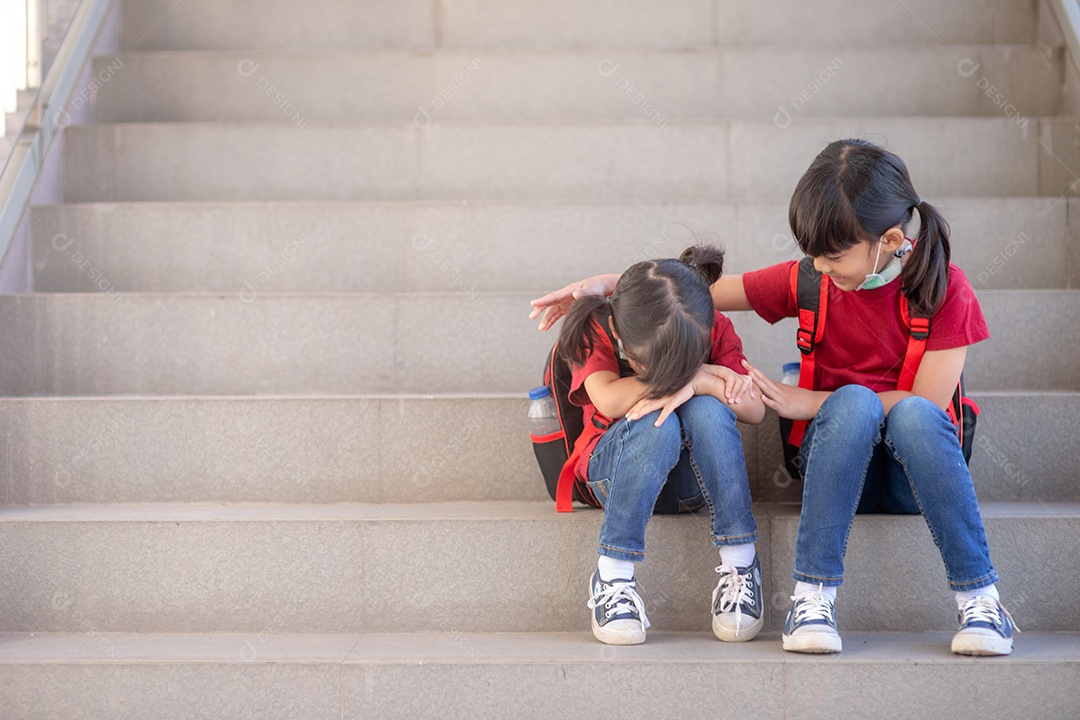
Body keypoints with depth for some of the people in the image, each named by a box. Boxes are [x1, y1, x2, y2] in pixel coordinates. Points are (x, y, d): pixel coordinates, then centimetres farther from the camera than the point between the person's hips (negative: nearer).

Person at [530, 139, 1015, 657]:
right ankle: (812, 595, -33)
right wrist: (608, 284, -5)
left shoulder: (944, 287, -9)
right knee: (853, 401, -34)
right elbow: (703, 290, 7)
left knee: (914, 415, -37)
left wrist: (809, 403, -16)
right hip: (838, 457, 1)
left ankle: (979, 598, -31)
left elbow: (929, 400, -15)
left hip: (913, 466, -1)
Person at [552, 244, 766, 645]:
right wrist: (697, 373, -31)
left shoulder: (714, 329, -12)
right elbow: (609, 401, -34)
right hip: (614, 474, -2)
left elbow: (755, 409, -18)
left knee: (706, 410, -32)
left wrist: (694, 383, -34)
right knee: (656, 424, -35)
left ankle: (740, 563, -25)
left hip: (692, 478, 2)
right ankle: (612, 574, -28)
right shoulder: (595, 330, -18)